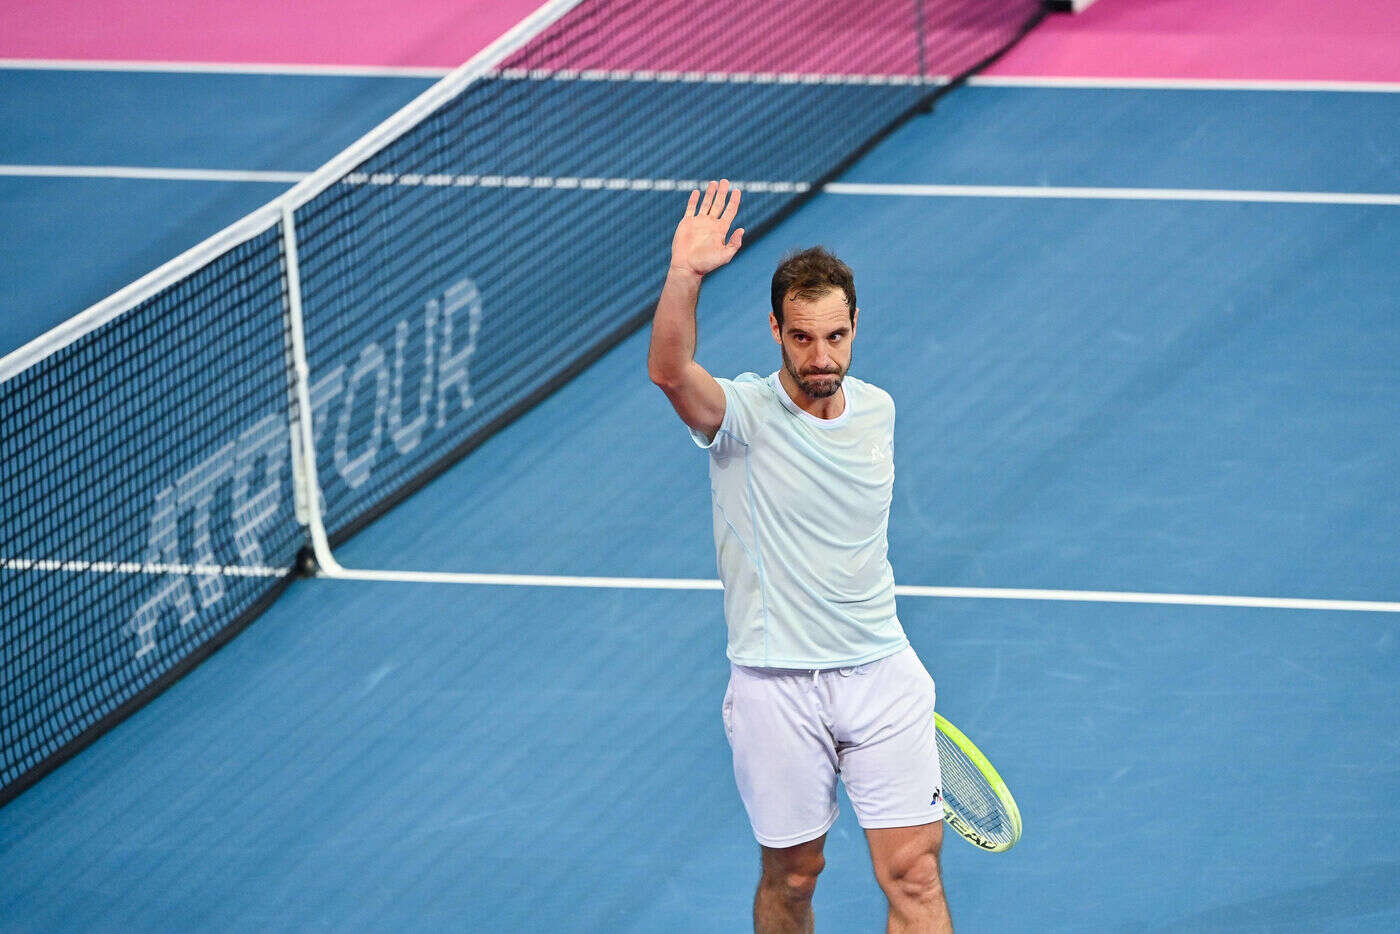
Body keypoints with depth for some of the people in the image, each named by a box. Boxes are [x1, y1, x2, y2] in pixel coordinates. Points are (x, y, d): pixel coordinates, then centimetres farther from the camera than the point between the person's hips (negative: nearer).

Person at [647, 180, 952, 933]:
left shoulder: (876, 410, 5)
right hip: (777, 685, -3)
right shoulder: (742, 414, -12)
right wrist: (685, 276, -52)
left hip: (882, 672, 3)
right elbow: (668, 370, -35)